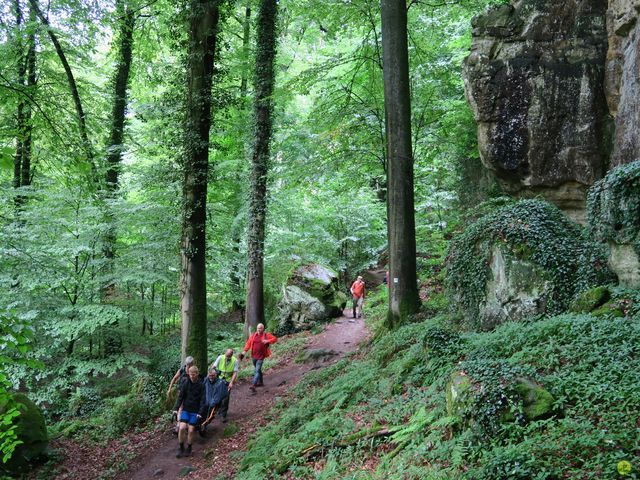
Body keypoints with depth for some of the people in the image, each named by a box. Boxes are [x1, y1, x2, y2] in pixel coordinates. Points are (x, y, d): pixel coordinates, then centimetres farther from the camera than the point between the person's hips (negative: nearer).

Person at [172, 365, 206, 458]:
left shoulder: (201, 386, -8)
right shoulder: (185, 383, -3)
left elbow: (202, 400, -8)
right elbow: (180, 397, -3)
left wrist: (200, 413, -17)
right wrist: (176, 408, -13)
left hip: (195, 412, -1)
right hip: (185, 409, 1)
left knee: (191, 430, 0)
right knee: (182, 428, -11)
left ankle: (188, 449, 20)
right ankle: (181, 448, 8)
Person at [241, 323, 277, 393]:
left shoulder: (266, 335, -4)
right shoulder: (253, 336, 5)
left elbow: (275, 339, -2)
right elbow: (248, 343, 5)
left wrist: (267, 341, -18)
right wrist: (244, 351, -4)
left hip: (261, 356, -5)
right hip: (253, 356, 5)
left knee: (257, 370, -13)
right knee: (258, 370, 20)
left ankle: (253, 386, -21)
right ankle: (260, 382, 37)